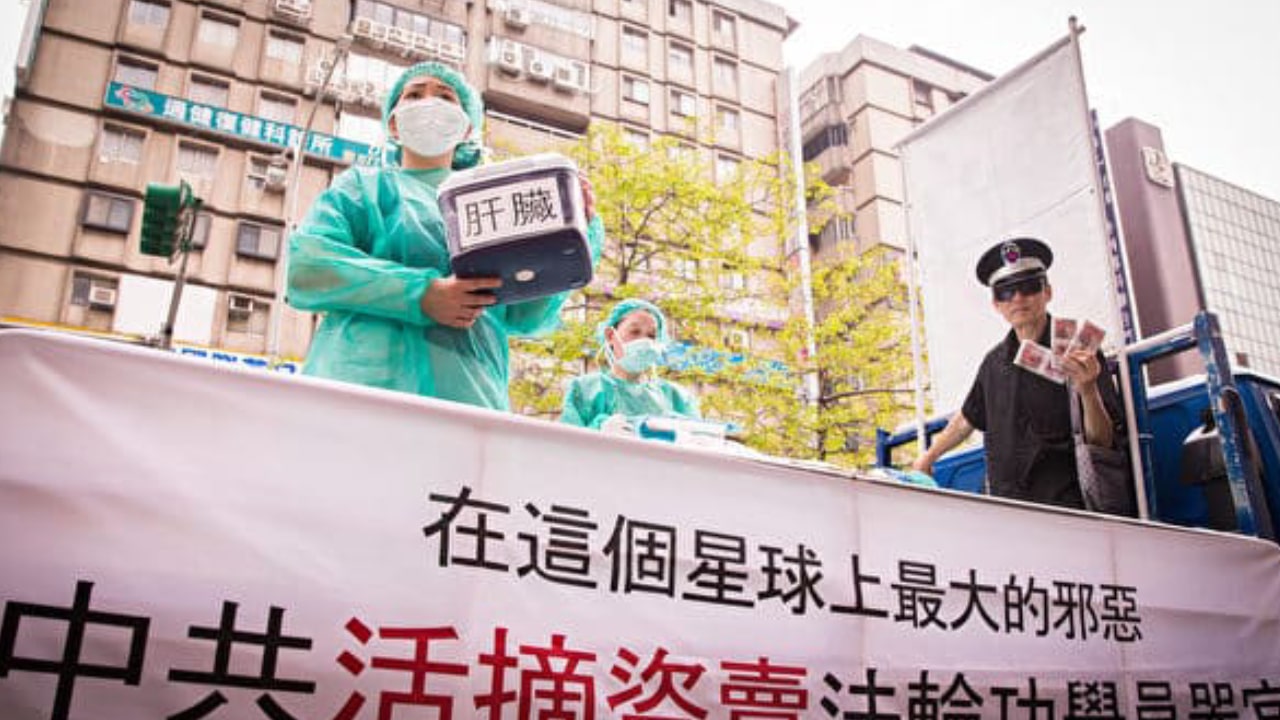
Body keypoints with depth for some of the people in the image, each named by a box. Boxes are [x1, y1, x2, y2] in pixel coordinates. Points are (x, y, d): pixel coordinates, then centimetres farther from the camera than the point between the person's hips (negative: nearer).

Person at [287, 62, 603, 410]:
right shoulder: (365, 185, 17)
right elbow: (304, 267, 0)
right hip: (367, 381, -2)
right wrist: (420, 295, -13)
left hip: (470, 394, 2)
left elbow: (525, 317, 14)